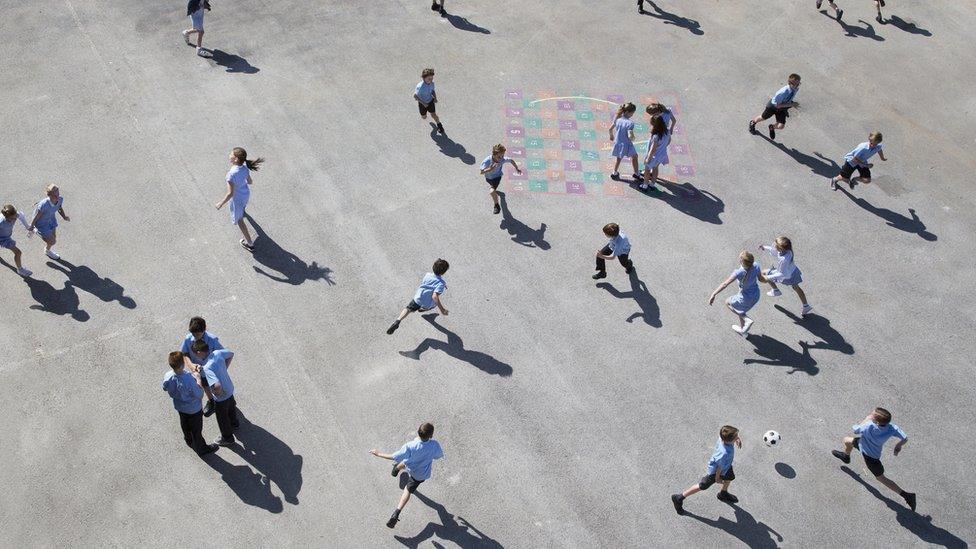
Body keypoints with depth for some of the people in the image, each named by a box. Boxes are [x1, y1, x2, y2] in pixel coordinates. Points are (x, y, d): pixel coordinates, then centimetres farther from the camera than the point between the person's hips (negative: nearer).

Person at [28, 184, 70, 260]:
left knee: (54, 237, 26)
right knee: (52, 241, 8)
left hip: (51, 219, 6)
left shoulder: (60, 199, -27)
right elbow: (36, 217, -25)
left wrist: (64, 216, -17)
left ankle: (48, 249, 60)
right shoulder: (44, 205, -43)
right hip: (42, 223, -6)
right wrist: (31, 226, -9)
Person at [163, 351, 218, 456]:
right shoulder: (189, 380, -43)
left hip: (179, 406, 5)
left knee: (185, 425, 34)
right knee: (196, 429, 20)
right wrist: (198, 379, -18)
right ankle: (201, 449, 44)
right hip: (193, 409, -5)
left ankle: (189, 441, 61)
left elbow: (165, 388, -3)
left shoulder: (167, 376, -26)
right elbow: (199, 394, -28)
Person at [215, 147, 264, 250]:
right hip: (246, 193, 6)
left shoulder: (231, 174, -41)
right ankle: (241, 209, 81)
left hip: (237, 198, -6)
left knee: (239, 220, 17)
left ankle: (250, 243, 26)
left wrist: (221, 203, -20)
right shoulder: (245, 168, -21)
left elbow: (230, 193, -34)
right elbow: (249, 182, -4)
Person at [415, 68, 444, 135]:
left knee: (433, 115, -5)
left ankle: (439, 126, 20)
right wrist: (423, 103, -24)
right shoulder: (420, 86, -38)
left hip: (430, 101, 2)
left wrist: (435, 98, -13)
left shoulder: (432, 83, -20)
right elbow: (415, 96, -25)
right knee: (424, 117, 18)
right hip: (422, 103, -2)